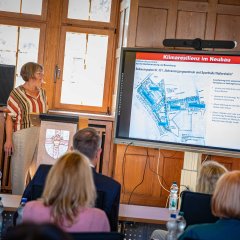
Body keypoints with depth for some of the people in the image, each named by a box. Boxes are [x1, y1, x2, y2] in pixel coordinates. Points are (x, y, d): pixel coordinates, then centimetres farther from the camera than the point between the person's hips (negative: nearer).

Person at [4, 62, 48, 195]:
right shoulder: (17, 93, -6)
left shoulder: (42, 93, 10)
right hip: (23, 135, -5)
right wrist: (9, 140, -13)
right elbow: (10, 118, -7)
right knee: (20, 169, 4)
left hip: (41, 135, 5)